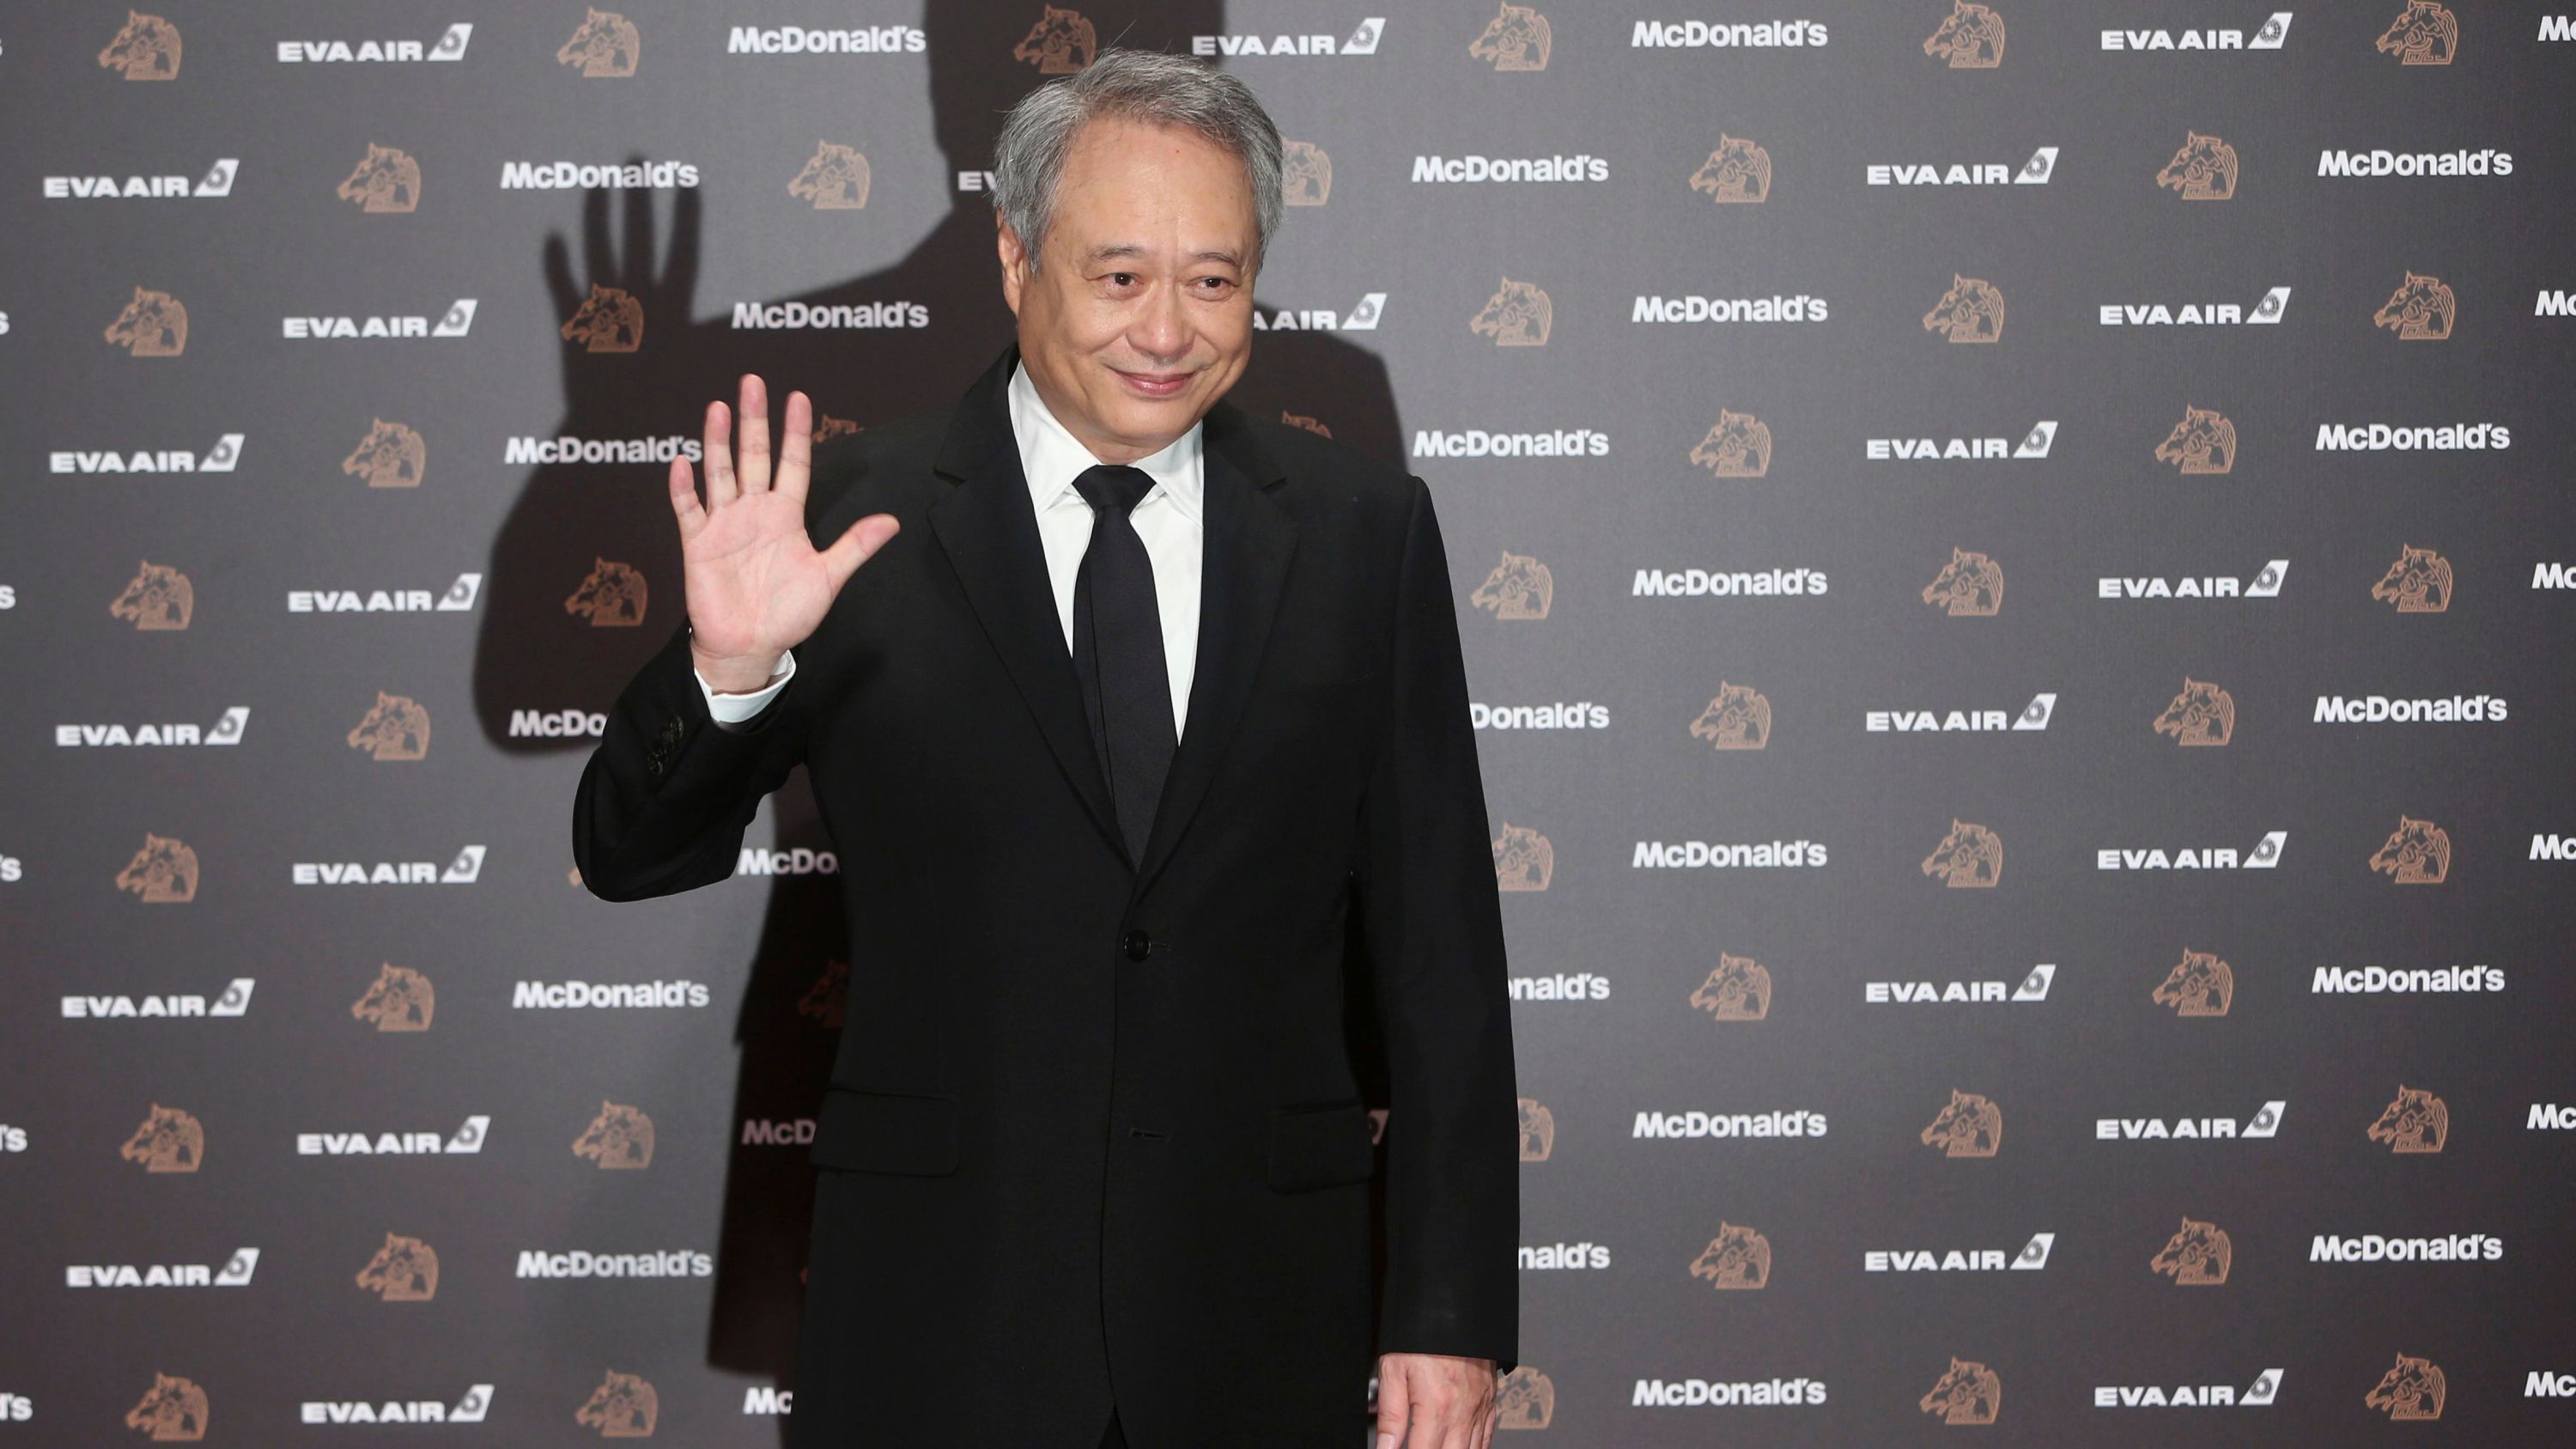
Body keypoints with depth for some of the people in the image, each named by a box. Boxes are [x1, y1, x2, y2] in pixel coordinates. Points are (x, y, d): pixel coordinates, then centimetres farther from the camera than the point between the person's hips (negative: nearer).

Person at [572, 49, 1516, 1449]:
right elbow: (627, 855, -3)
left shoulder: (1363, 530, 1)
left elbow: (1436, 939, 2)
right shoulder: (856, 519, -3)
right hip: (937, 1319, -1)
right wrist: (729, 669, -23)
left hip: (1260, 1307, 1)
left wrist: (1450, 1311, -1)